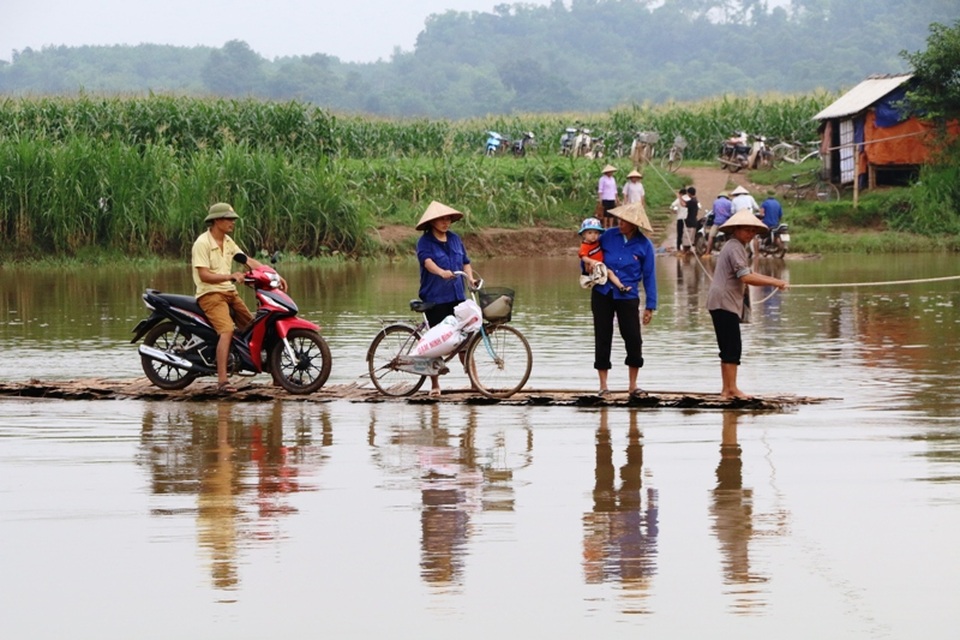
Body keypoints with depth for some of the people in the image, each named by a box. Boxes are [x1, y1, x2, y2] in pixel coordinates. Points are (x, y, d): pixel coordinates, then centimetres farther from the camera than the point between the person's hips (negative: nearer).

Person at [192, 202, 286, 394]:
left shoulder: (228, 242, 14)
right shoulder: (203, 243, -12)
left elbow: (248, 261, 10)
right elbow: (204, 275, -20)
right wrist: (230, 276, -32)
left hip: (230, 293, 9)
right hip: (210, 294, -9)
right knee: (227, 330, -28)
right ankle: (222, 381, -34)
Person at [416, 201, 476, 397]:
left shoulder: (455, 239, 12)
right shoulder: (425, 242, -6)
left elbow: (465, 261, 15)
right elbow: (427, 261, -24)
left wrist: (471, 278, -4)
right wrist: (441, 272, -43)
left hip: (457, 296, 5)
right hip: (434, 298, -5)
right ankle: (434, 384, 9)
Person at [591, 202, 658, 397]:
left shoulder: (644, 245, -5)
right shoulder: (608, 236, -1)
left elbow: (649, 277, 0)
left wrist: (650, 306, 0)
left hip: (627, 296, -2)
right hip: (602, 293, 2)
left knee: (633, 339, -4)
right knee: (603, 339, 4)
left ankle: (633, 385, 10)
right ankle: (603, 385, 11)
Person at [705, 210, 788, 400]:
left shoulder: (738, 247, 21)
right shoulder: (735, 248, -13)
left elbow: (747, 275, 24)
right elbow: (746, 277, -22)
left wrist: (775, 281, 14)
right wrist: (774, 283, -19)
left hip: (726, 304, 11)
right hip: (724, 303, -11)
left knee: (730, 348, 12)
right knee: (732, 347, -10)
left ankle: (727, 389, 15)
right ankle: (731, 388, -10)